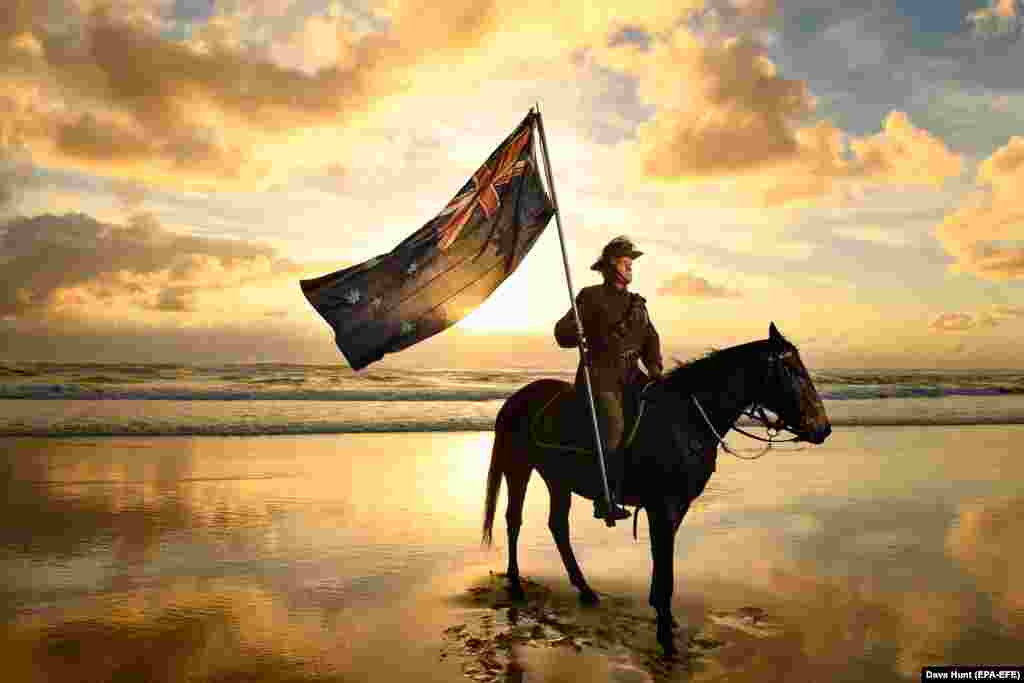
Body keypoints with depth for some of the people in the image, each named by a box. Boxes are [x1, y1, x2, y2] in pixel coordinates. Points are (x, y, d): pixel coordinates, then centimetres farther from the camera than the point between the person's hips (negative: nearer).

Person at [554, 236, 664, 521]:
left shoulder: (636, 303, 18)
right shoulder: (591, 297, 0)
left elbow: (650, 338, 16)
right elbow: (562, 334, -6)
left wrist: (655, 366, -1)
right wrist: (577, 333, -29)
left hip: (630, 375, 7)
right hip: (600, 377, -6)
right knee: (615, 426, -22)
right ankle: (604, 500, -16)